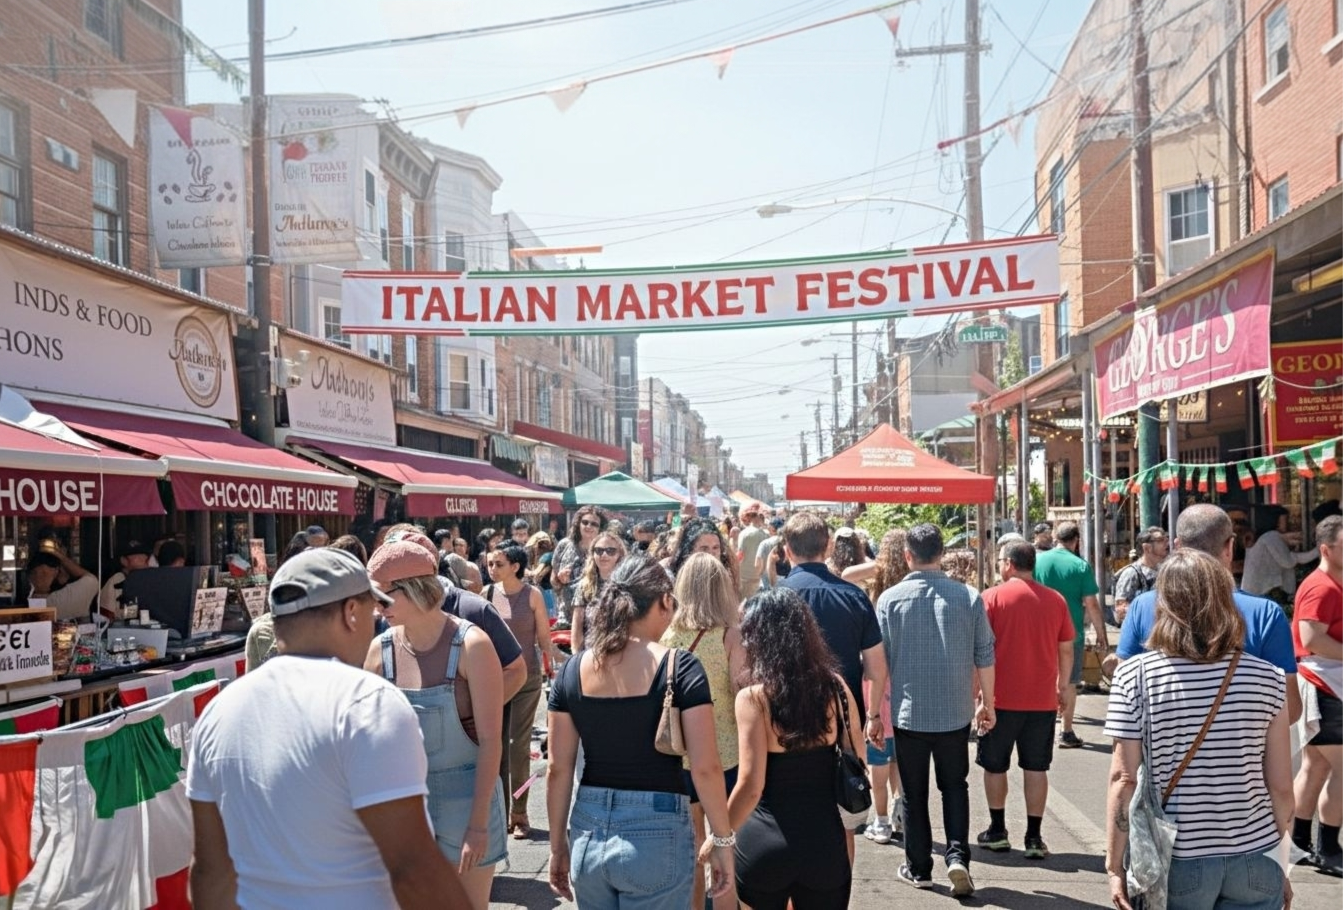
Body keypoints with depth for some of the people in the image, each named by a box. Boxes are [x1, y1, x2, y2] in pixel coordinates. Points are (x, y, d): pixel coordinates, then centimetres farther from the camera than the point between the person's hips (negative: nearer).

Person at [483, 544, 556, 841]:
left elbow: (544, 637, 0)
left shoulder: (532, 594, -6)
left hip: (525, 677, -3)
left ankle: (519, 814, 10)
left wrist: (550, 670, -6)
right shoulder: (488, 593, 1)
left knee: (519, 745, 0)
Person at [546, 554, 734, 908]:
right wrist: (723, 839, -1)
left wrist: (558, 845, 12)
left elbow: (558, 769, 2)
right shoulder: (680, 667, -11)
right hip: (657, 834, -3)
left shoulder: (572, 670, 0)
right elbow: (705, 767, -13)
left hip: (588, 833, 4)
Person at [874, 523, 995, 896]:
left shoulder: (890, 598, -8)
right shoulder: (969, 597, -6)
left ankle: (919, 868, 20)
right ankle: (957, 855, 4)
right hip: (955, 712, 1)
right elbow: (984, 657, 0)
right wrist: (987, 703, 13)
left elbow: (880, 660, -4)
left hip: (908, 712, -1)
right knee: (954, 786, 18)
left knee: (914, 793, 13)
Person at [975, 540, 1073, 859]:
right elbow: (1066, 649, 5)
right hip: (1043, 699, 2)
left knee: (995, 765, 13)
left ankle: (997, 831, 21)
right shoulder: (1056, 600, 1)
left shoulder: (993, 597, -8)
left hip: (1001, 698, -2)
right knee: (1036, 768, 10)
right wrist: (1063, 687, 17)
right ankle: (1034, 837, 11)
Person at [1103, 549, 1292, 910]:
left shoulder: (1135, 676, -11)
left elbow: (1123, 779, -11)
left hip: (1175, 863, -1)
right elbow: (1281, 786, -1)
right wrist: (1279, 861, 13)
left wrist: (1114, 865, -2)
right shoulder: (1266, 678, -5)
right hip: (1254, 862, 2)